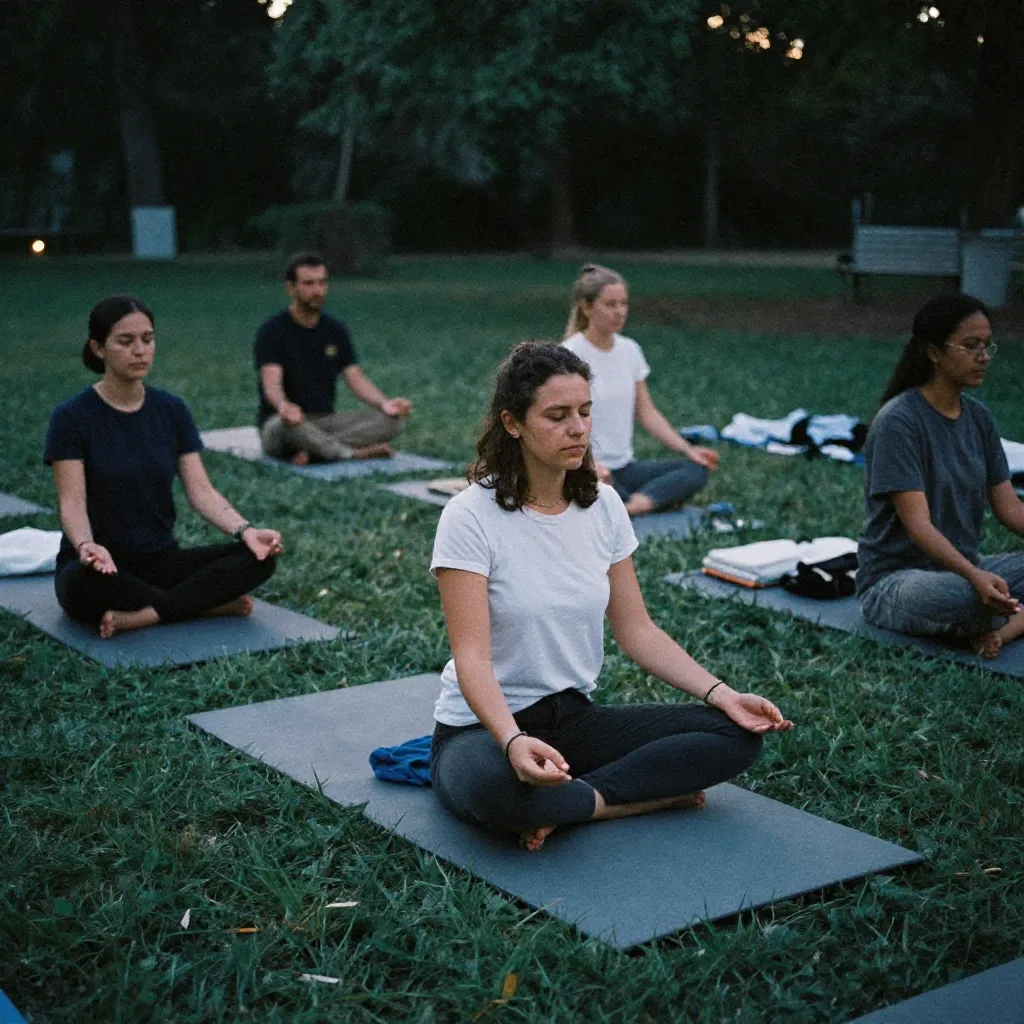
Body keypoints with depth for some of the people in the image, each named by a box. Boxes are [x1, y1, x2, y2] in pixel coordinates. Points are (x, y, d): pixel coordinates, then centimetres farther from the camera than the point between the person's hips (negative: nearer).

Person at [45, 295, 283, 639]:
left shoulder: (171, 410, 2)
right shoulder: (73, 417, -11)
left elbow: (200, 490, -5)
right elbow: (72, 502, -18)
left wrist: (244, 530, -24)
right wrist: (86, 546, -41)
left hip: (161, 560, 4)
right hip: (103, 566, -4)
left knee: (257, 558, -20)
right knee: (86, 583, -41)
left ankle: (140, 617, -25)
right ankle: (212, 603, -22)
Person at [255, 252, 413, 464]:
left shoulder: (336, 330, 7)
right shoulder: (271, 330, -10)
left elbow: (355, 377, -1)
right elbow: (271, 383, -23)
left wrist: (384, 402, -22)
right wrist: (283, 406, -48)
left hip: (325, 422, 5)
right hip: (279, 425, -5)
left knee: (390, 420, -18)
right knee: (288, 424, -42)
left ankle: (313, 452, -30)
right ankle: (356, 453, -22)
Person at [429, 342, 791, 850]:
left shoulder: (603, 505, 1)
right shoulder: (471, 517, -16)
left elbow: (636, 630, 5)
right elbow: (472, 657, -23)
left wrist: (720, 693, -9)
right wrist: (514, 741, -42)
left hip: (574, 717, 6)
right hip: (485, 727, -6)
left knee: (735, 735, -13)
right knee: (496, 787, -42)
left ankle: (563, 806, -17)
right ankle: (651, 796, -17)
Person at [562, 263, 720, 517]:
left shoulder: (629, 350, 8)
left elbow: (646, 412, 13)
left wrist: (687, 449, 1)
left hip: (625, 467, 7)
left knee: (697, 470, -13)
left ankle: (635, 503, -26)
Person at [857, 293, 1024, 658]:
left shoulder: (978, 418, 6)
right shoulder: (898, 422, -17)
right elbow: (917, 523, -24)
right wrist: (975, 576, -40)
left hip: (961, 566, 8)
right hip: (893, 581, -7)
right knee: (971, 596, -38)